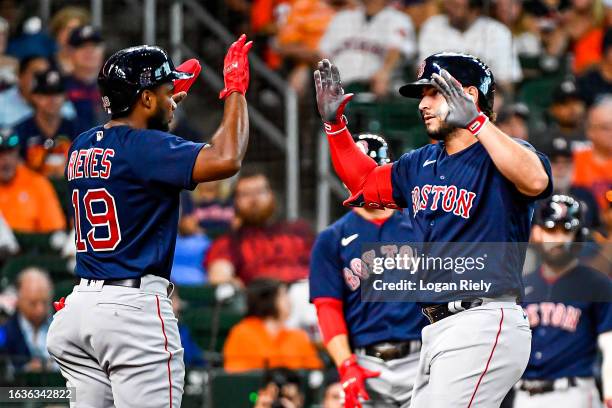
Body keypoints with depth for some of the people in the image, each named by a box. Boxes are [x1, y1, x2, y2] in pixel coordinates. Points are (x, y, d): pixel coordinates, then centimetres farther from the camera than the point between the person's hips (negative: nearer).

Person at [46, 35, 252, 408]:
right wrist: (236, 90, -10)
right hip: (134, 308, -8)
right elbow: (225, 159, -23)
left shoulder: (81, 148, 13)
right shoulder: (145, 147, -12)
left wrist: (169, 94, 39)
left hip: (79, 307, 8)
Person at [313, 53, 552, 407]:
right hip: (437, 329, 9)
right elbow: (365, 181, 34)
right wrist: (334, 123, 23)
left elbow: (536, 180, -32)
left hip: (483, 327, -9)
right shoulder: (421, 163, 17)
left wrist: (476, 122, -36)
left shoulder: (499, 156, -9)